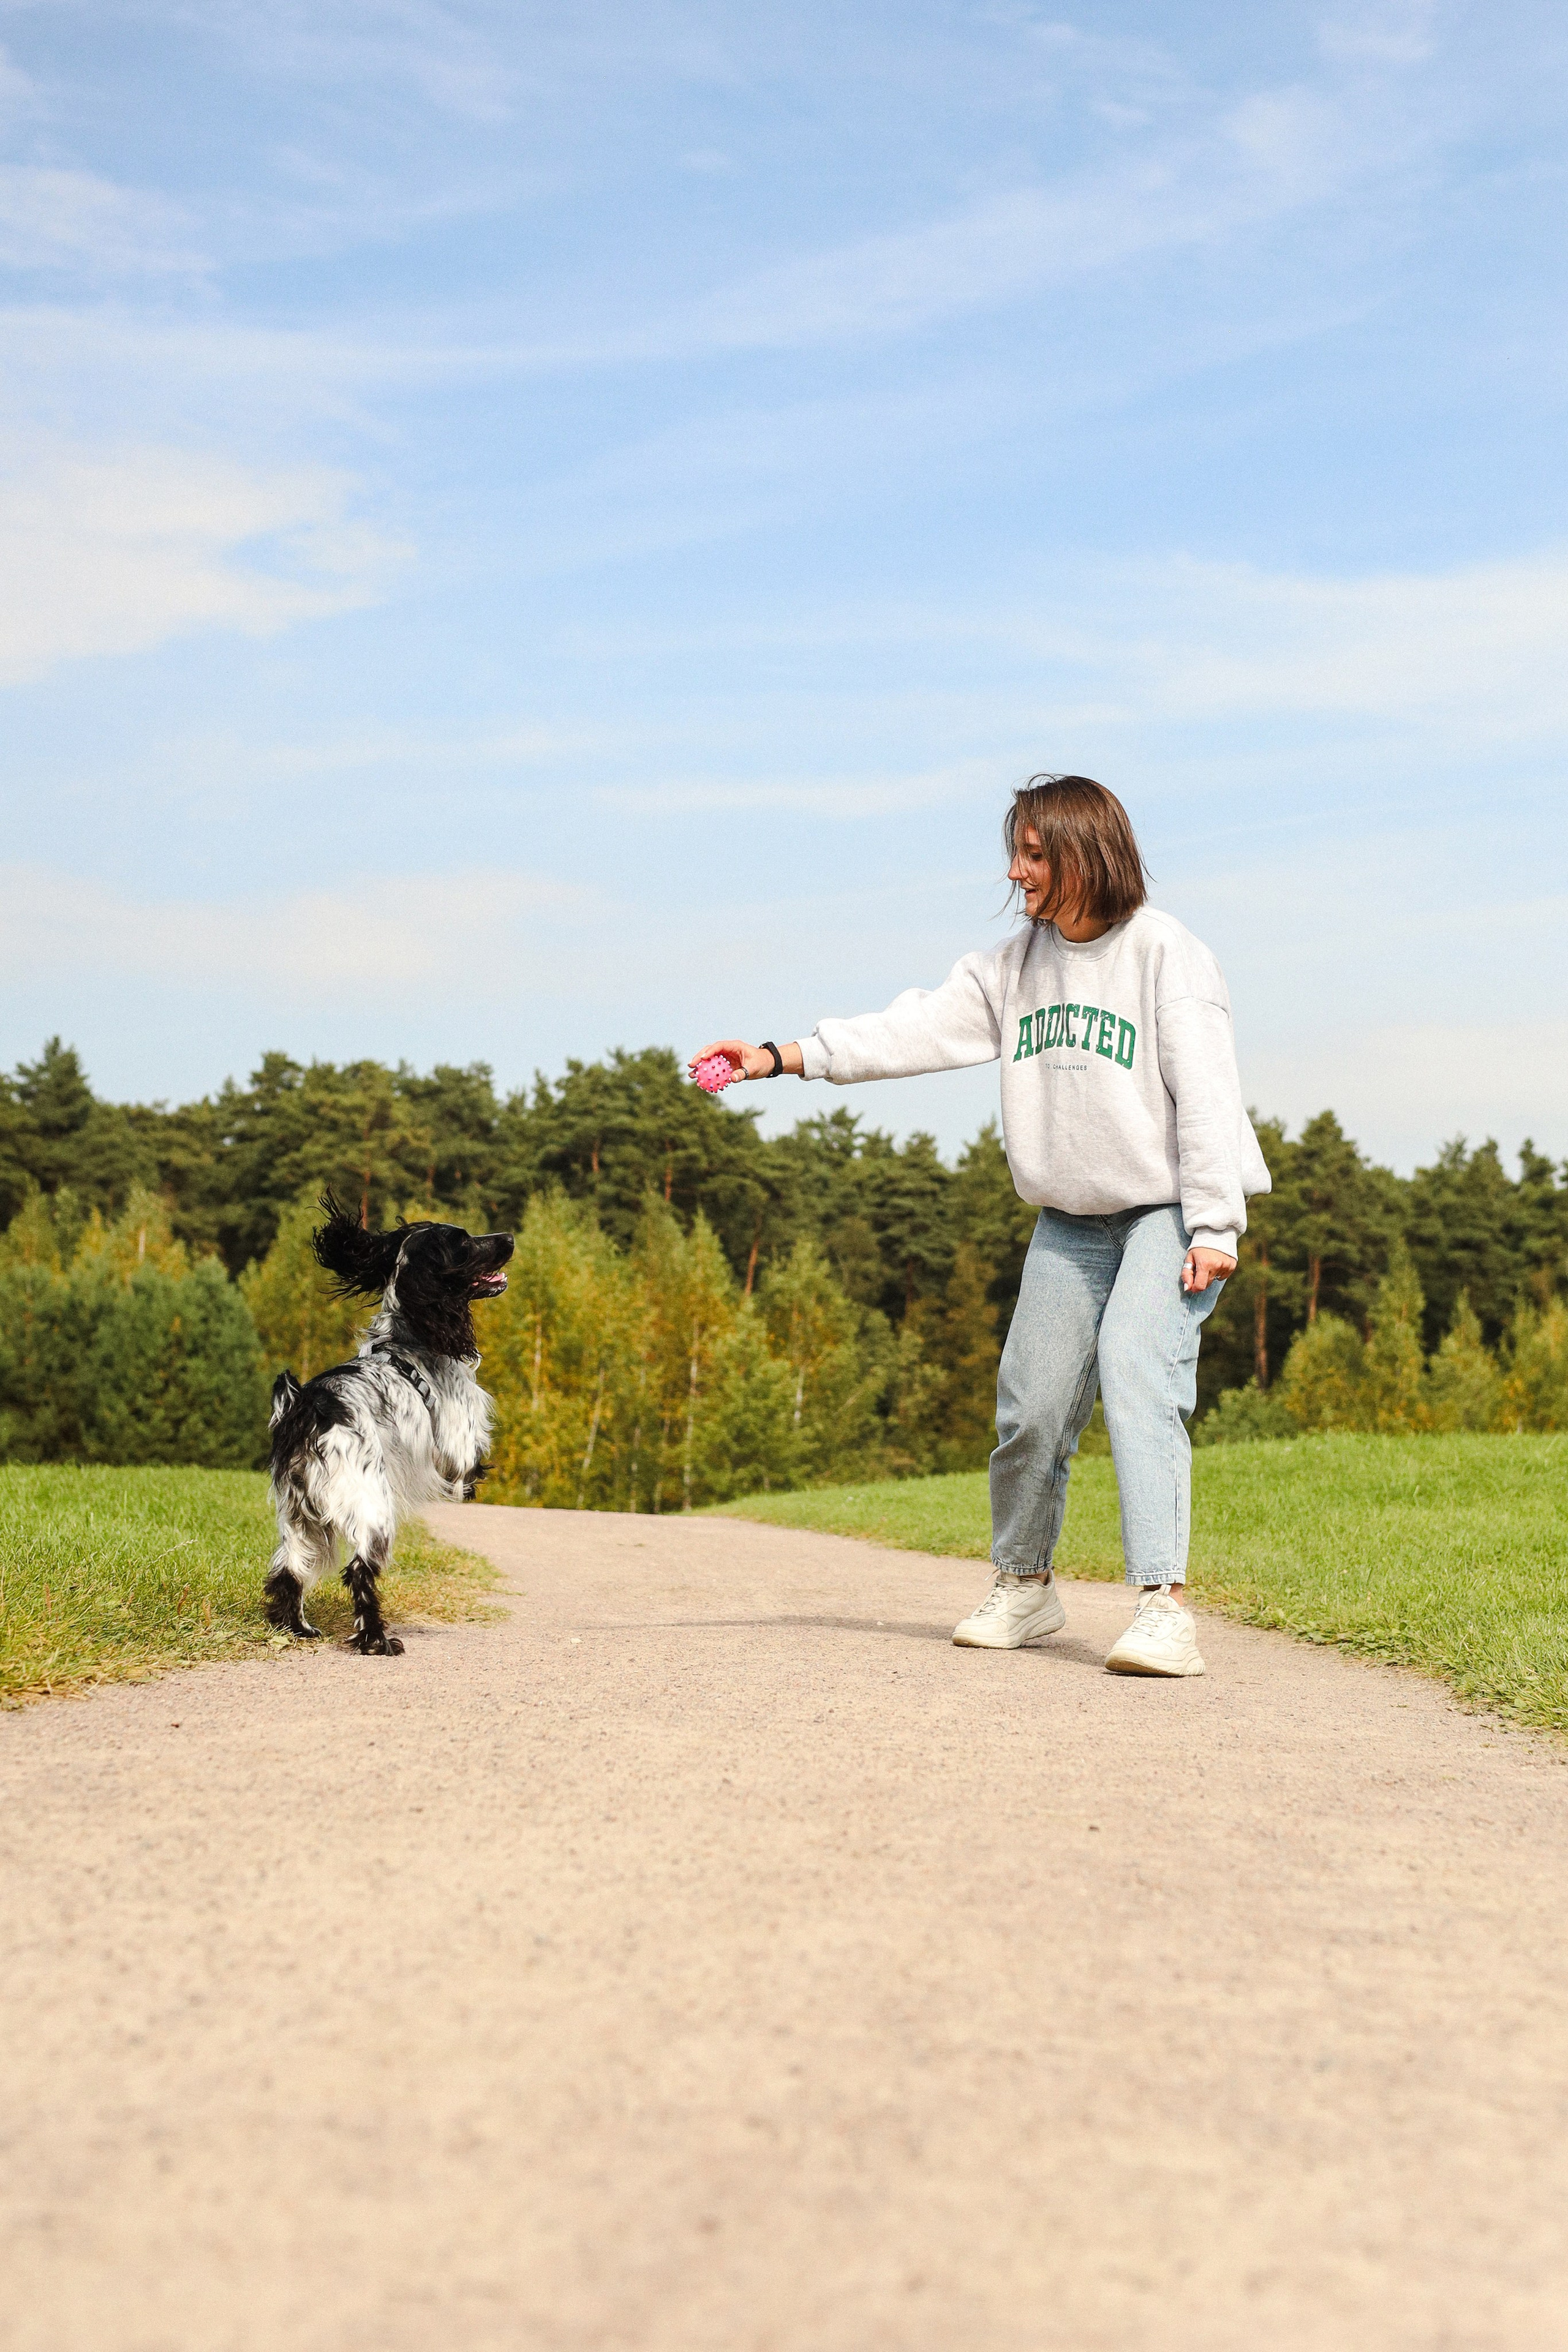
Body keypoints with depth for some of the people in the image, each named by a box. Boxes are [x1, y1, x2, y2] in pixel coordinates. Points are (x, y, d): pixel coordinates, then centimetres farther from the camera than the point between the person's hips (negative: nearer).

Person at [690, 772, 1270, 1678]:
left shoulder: (1166, 953, -11)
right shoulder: (1015, 965, 7)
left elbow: (1205, 1093, -14)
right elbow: (921, 1029, 1)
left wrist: (1214, 1226, -19)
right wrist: (781, 1056, -7)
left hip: (1167, 1211, -6)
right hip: (1071, 1222, 6)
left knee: (1137, 1372, -24)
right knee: (1032, 1404, 4)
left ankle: (1165, 1608, -26)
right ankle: (1024, 1584, 26)